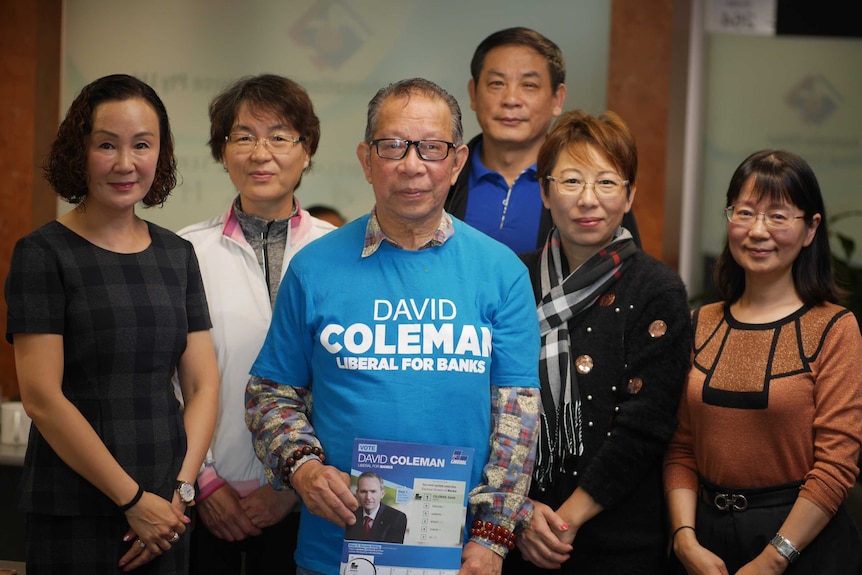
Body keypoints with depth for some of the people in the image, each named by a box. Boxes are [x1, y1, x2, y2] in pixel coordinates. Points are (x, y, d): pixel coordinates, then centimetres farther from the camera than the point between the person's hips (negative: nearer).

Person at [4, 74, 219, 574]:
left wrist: (181, 490, -6)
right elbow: (42, 398, -12)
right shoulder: (43, 255, -5)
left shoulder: (178, 255, 10)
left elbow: (203, 385, 8)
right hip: (74, 518, -4)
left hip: (164, 514, 4)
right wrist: (132, 499, -12)